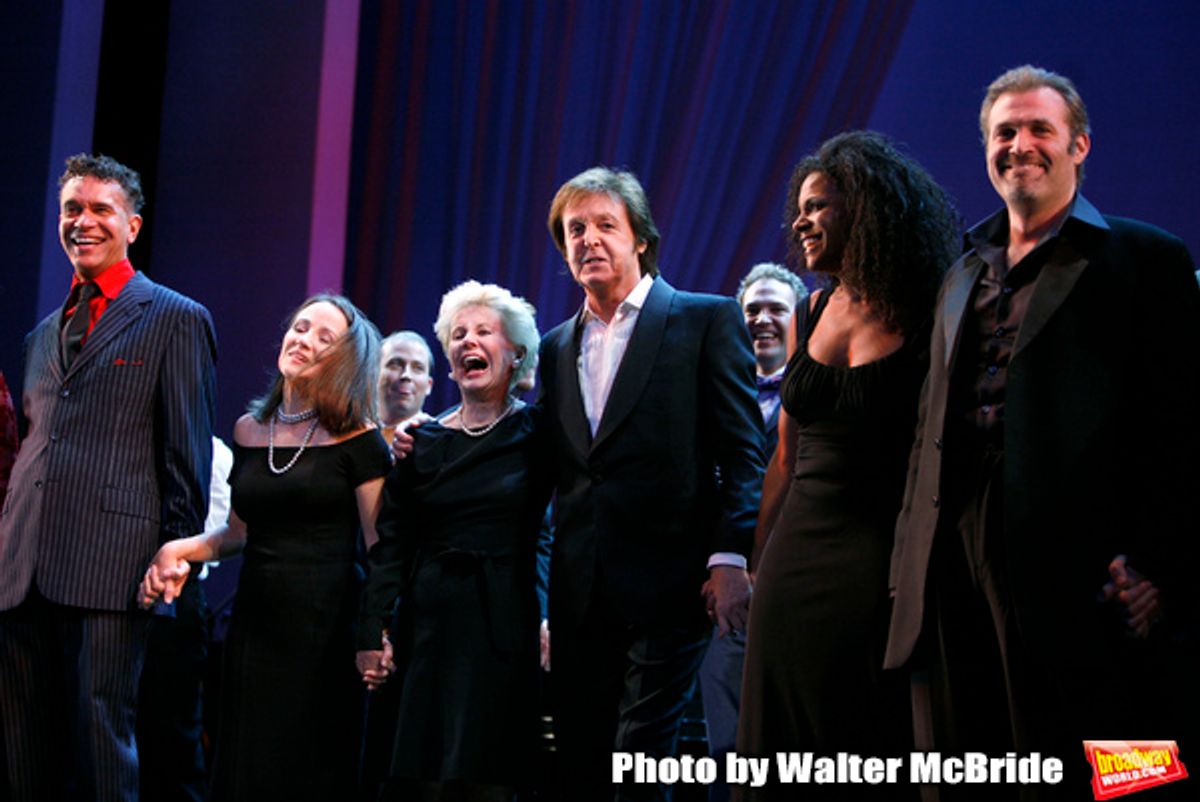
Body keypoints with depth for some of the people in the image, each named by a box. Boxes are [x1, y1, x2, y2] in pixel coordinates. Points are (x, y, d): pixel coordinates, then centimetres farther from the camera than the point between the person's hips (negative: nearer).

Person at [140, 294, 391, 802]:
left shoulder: (356, 438, -5)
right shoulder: (249, 430, 10)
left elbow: (380, 546, -7)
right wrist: (180, 549, 0)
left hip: (327, 626, -5)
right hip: (255, 623, 5)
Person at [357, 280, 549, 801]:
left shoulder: (537, 435, 3)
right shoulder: (421, 442, 11)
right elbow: (391, 544, 9)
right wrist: (372, 634, 2)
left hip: (505, 625, -3)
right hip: (430, 624, 3)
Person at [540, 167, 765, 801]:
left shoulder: (708, 320, 2)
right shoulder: (556, 349, 17)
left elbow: (743, 451, -4)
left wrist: (729, 558, -13)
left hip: (667, 586, -5)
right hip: (580, 599, 5)